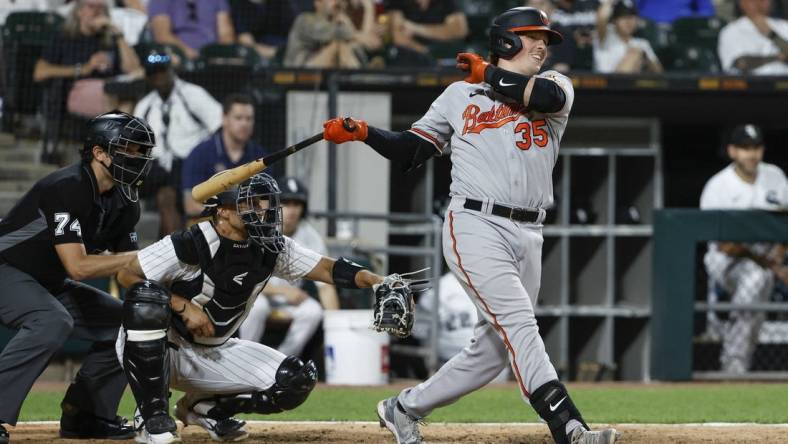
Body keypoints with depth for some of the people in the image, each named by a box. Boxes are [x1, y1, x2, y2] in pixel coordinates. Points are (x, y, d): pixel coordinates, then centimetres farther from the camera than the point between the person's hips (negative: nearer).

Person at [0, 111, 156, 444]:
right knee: (53, 321, -36)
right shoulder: (68, 188, -27)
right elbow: (77, 266, -32)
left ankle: (85, 414, 11)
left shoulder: (123, 204, 0)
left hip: (49, 285, 9)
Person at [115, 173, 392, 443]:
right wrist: (183, 307, -25)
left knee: (297, 380, -10)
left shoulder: (271, 248, -5)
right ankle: (151, 416, -24)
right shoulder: (191, 244, -23)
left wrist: (377, 281, -23)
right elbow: (127, 275, -19)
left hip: (211, 356, 6)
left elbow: (326, 269, -7)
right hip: (150, 351, -5)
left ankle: (204, 407, 11)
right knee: (147, 298, -39)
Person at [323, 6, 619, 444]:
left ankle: (405, 408, 25)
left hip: (528, 235, 4)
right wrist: (363, 132, 0)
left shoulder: (555, 85, 15)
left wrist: (490, 75, 3)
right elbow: (410, 150, 16)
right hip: (476, 227, -4)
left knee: (494, 350, 6)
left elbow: (546, 96, -11)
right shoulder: (460, 94, 13)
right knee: (519, 324, -21)